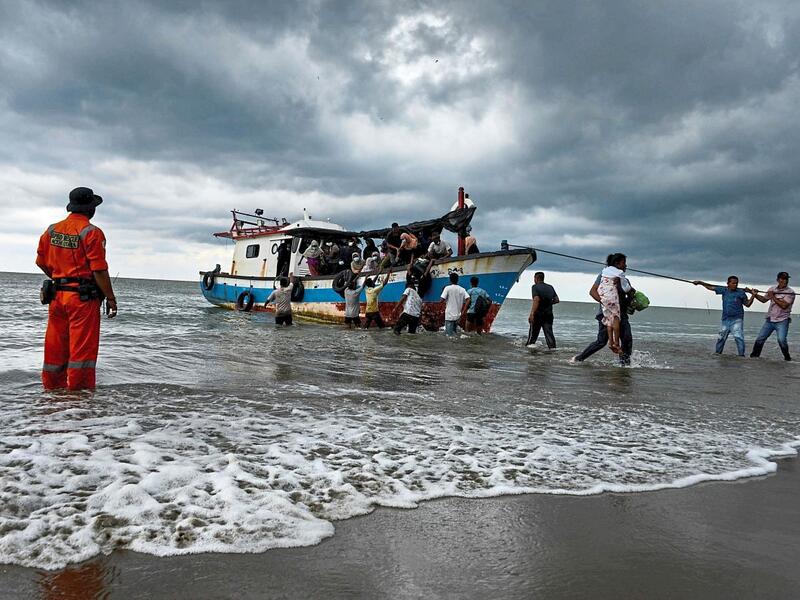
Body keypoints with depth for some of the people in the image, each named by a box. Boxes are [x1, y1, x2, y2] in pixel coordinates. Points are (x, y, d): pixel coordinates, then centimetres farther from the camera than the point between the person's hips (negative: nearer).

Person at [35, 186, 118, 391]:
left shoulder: (52, 230, 9)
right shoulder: (91, 232, -11)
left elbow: (42, 262, 16)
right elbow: (99, 270, -15)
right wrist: (110, 298, -10)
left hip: (56, 295, 7)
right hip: (84, 297, -7)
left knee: (55, 346, 14)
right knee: (82, 347, -1)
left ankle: (53, 387, 24)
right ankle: (79, 390, 3)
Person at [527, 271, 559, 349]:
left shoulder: (535, 287, -7)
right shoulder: (550, 287, 12)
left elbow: (536, 300, -20)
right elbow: (557, 300, 12)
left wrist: (531, 314, -25)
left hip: (538, 314, -4)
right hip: (549, 314, 5)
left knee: (533, 333, 7)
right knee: (549, 333, 2)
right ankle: (552, 347, -7)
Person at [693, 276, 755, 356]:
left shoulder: (740, 293, -2)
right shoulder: (724, 290, 4)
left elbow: (747, 304, 4)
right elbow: (710, 287, 13)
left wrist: (753, 295, -7)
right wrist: (700, 283, 14)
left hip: (737, 319, -4)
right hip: (725, 319, 4)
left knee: (738, 337, -16)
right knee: (721, 337, 14)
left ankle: (741, 355, -13)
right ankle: (717, 353, 28)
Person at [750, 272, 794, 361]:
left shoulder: (790, 292, -9)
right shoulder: (772, 289, 8)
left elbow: (784, 305, -22)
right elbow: (764, 299, 21)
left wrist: (773, 297, -17)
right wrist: (755, 295, 6)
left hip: (782, 321, -5)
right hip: (770, 320, 5)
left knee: (781, 340, -20)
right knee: (760, 338, 5)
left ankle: (787, 357, 0)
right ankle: (754, 355, 19)